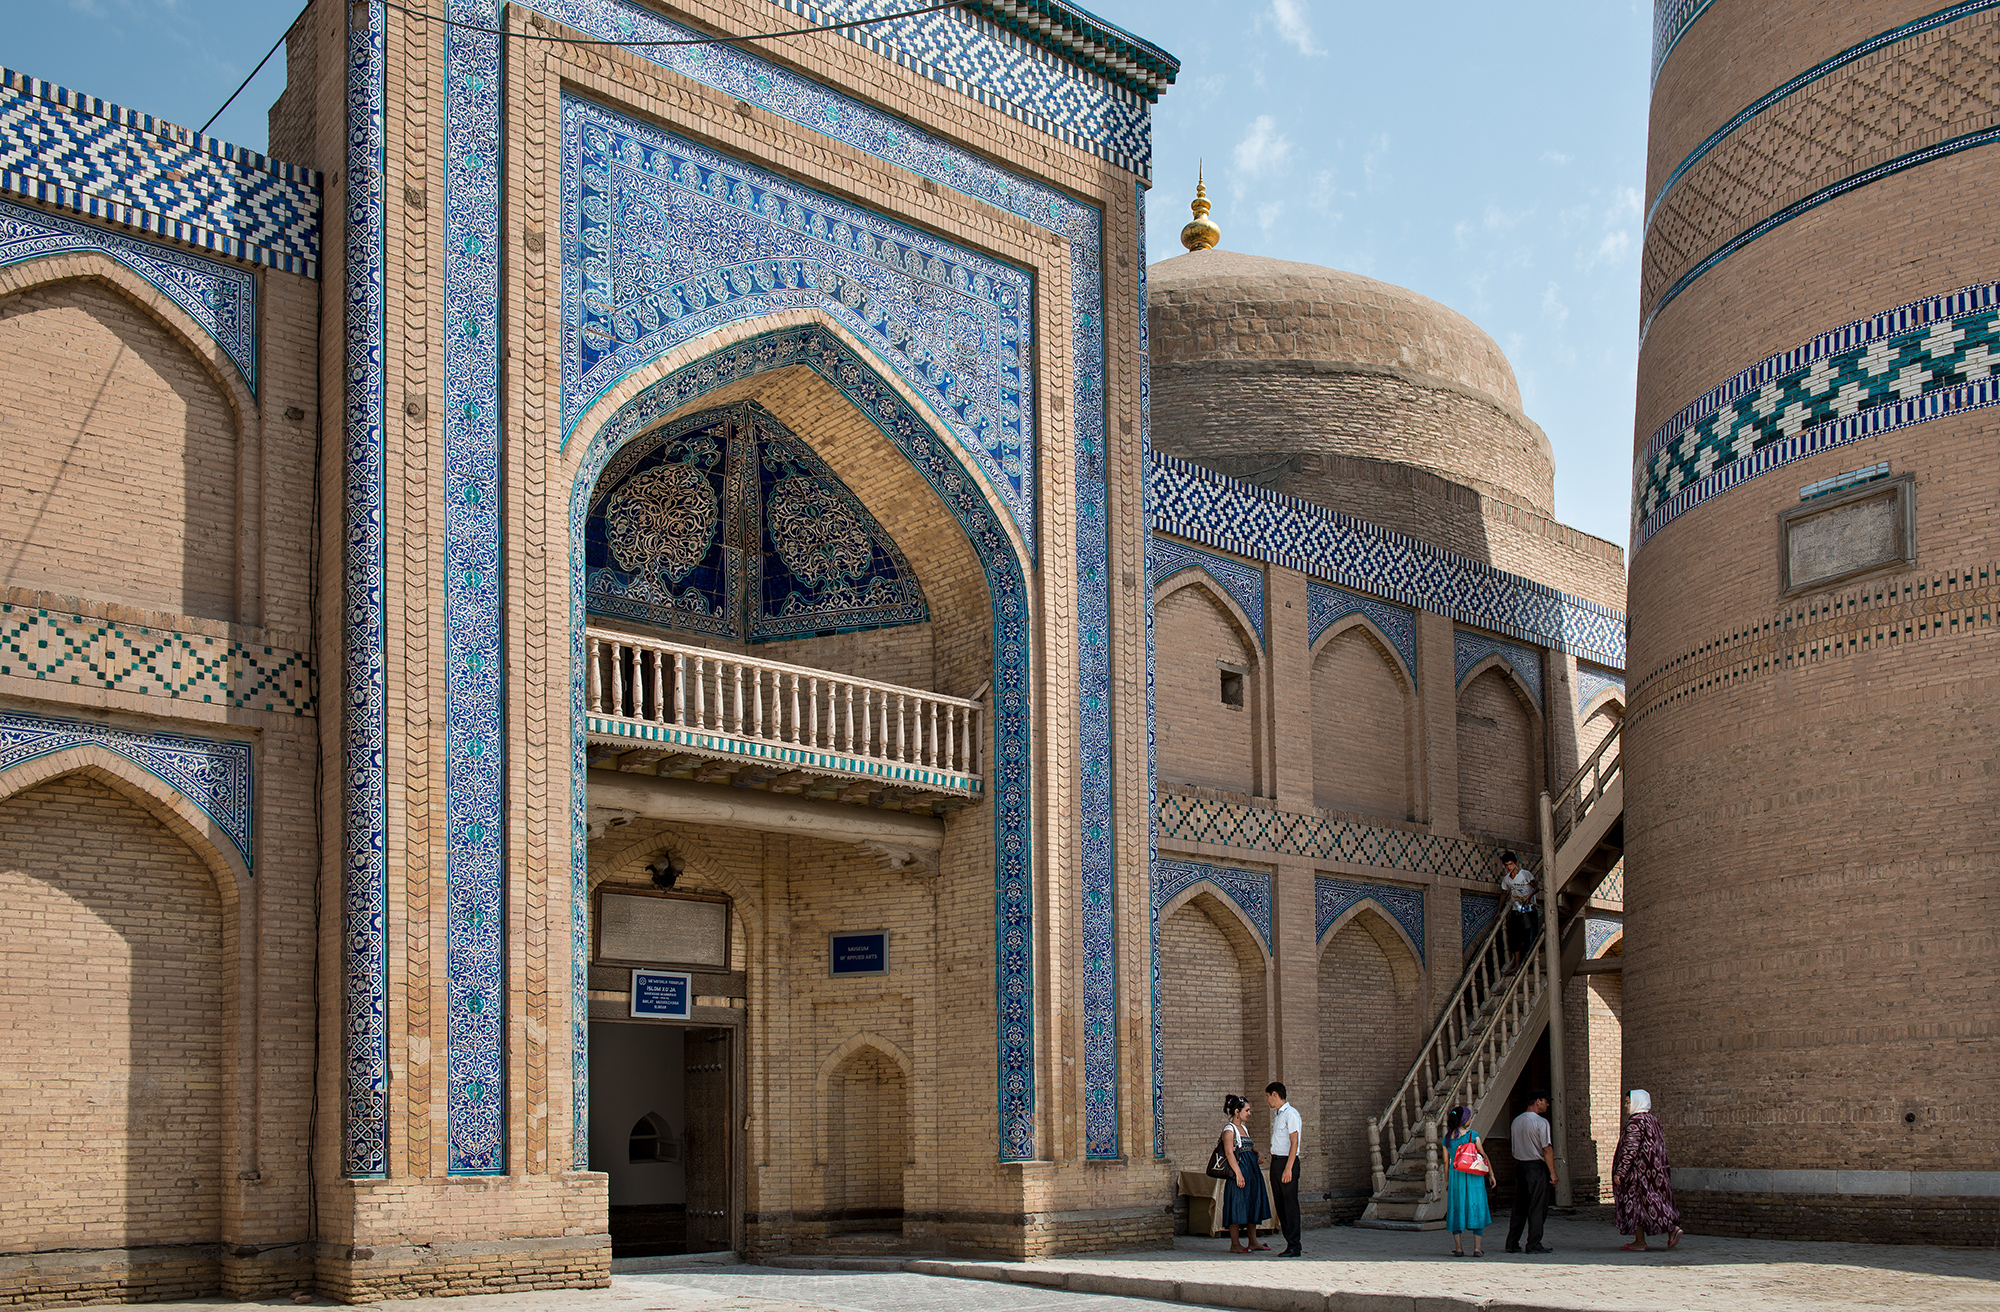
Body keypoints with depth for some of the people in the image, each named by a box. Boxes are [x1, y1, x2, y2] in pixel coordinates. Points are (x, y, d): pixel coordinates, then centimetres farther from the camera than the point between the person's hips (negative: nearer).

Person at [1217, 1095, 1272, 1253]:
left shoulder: (1244, 1128, 16)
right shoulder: (1229, 1129, -10)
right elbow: (1229, 1153, -18)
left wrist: (1257, 1154, 1)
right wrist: (1238, 1173, -24)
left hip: (1251, 1171, 9)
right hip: (1239, 1170, -9)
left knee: (1253, 1205, 11)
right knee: (1237, 1207, -4)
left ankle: (1253, 1242, 17)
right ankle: (1235, 1244, 1)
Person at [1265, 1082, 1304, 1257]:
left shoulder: (1291, 1114, -12)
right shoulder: (1277, 1114, 16)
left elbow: (1294, 1142, -16)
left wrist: (1288, 1168, -20)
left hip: (1287, 1161, -9)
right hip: (1275, 1161, 9)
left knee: (1290, 1205, -7)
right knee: (1280, 1205, 10)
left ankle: (1294, 1247, -4)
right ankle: (1290, 1243, 16)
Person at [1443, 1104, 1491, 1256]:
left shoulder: (1447, 1138, 3)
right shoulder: (1473, 1135, -6)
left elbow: (1446, 1162, 6)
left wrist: (1447, 1181, 13)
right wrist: (1490, 1174, 4)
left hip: (1455, 1175, 3)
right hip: (1473, 1175, -3)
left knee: (1456, 1209, 8)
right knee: (1477, 1209, 4)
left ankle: (1458, 1248, 6)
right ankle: (1477, 1248, -1)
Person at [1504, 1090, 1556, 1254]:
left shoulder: (1516, 1121, 10)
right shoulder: (1541, 1122, -12)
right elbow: (1547, 1149, -15)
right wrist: (1552, 1173, -11)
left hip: (1520, 1166, 7)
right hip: (1537, 1167, -7)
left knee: (1519, 1207, 12)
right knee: (1537, 1208, -1)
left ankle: (1512, 1244, 12)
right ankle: (1534, 1245, 0)